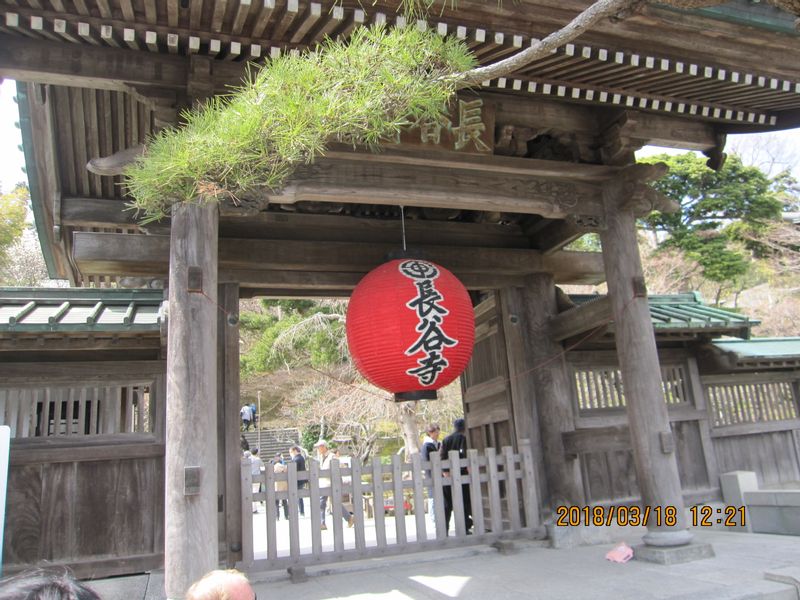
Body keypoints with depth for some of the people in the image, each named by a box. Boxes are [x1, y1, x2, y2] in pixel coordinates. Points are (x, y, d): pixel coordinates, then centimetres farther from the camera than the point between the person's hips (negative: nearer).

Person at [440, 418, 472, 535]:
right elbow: (465, 455, -15)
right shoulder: (463, 438, -3)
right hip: (460, 473, -4)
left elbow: (441, 455, 1)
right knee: (464, 502, 5)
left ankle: (444, 529, 6)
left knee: (447, 504, 9)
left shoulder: (446, 439, 10)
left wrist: (444, 471, 0)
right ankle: (464, 528, 3)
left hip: (448, 475, 4)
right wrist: (469, 469, -11)